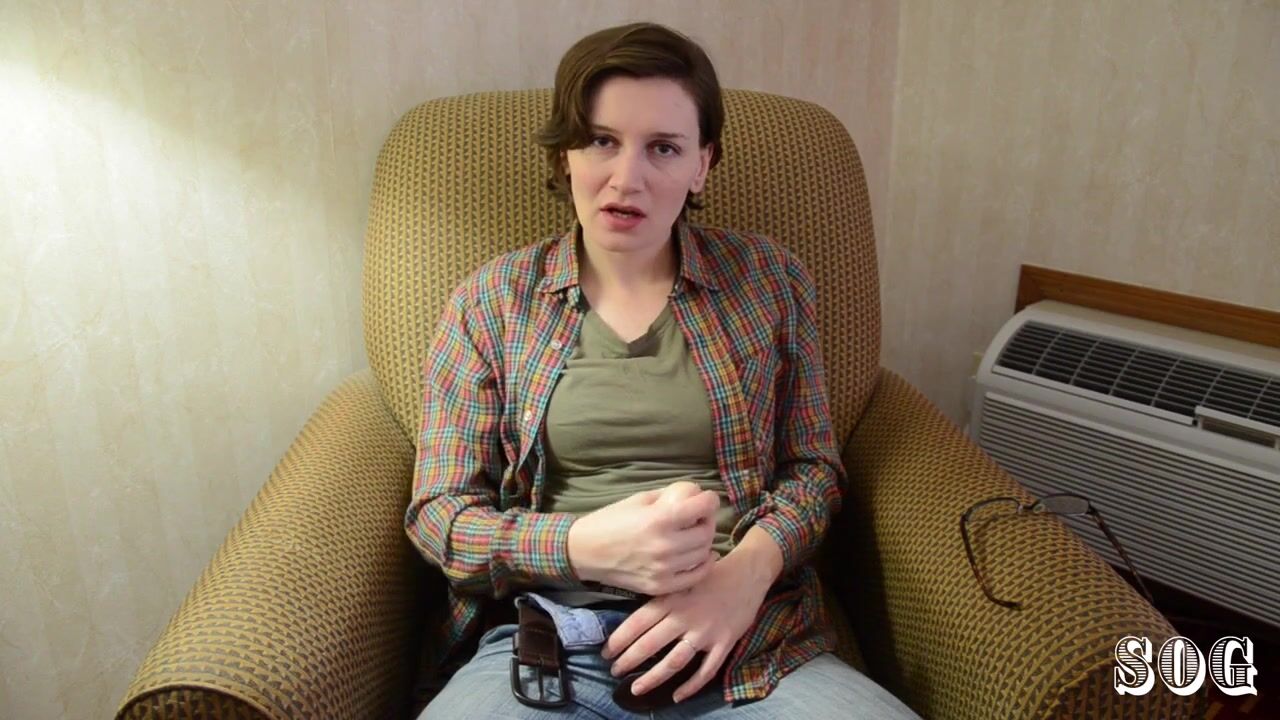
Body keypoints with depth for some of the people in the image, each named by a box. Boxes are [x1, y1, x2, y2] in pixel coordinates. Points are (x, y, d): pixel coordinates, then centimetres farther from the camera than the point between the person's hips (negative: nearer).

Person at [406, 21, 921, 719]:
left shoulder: (768, 279, 7)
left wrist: (745, 569, -12)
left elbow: (813, 465, 10)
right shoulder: (491, 300, 4)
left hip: (751, 640, 2)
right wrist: (584, 546, -17)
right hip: (547, 642, -1)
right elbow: (438, 511, 3)